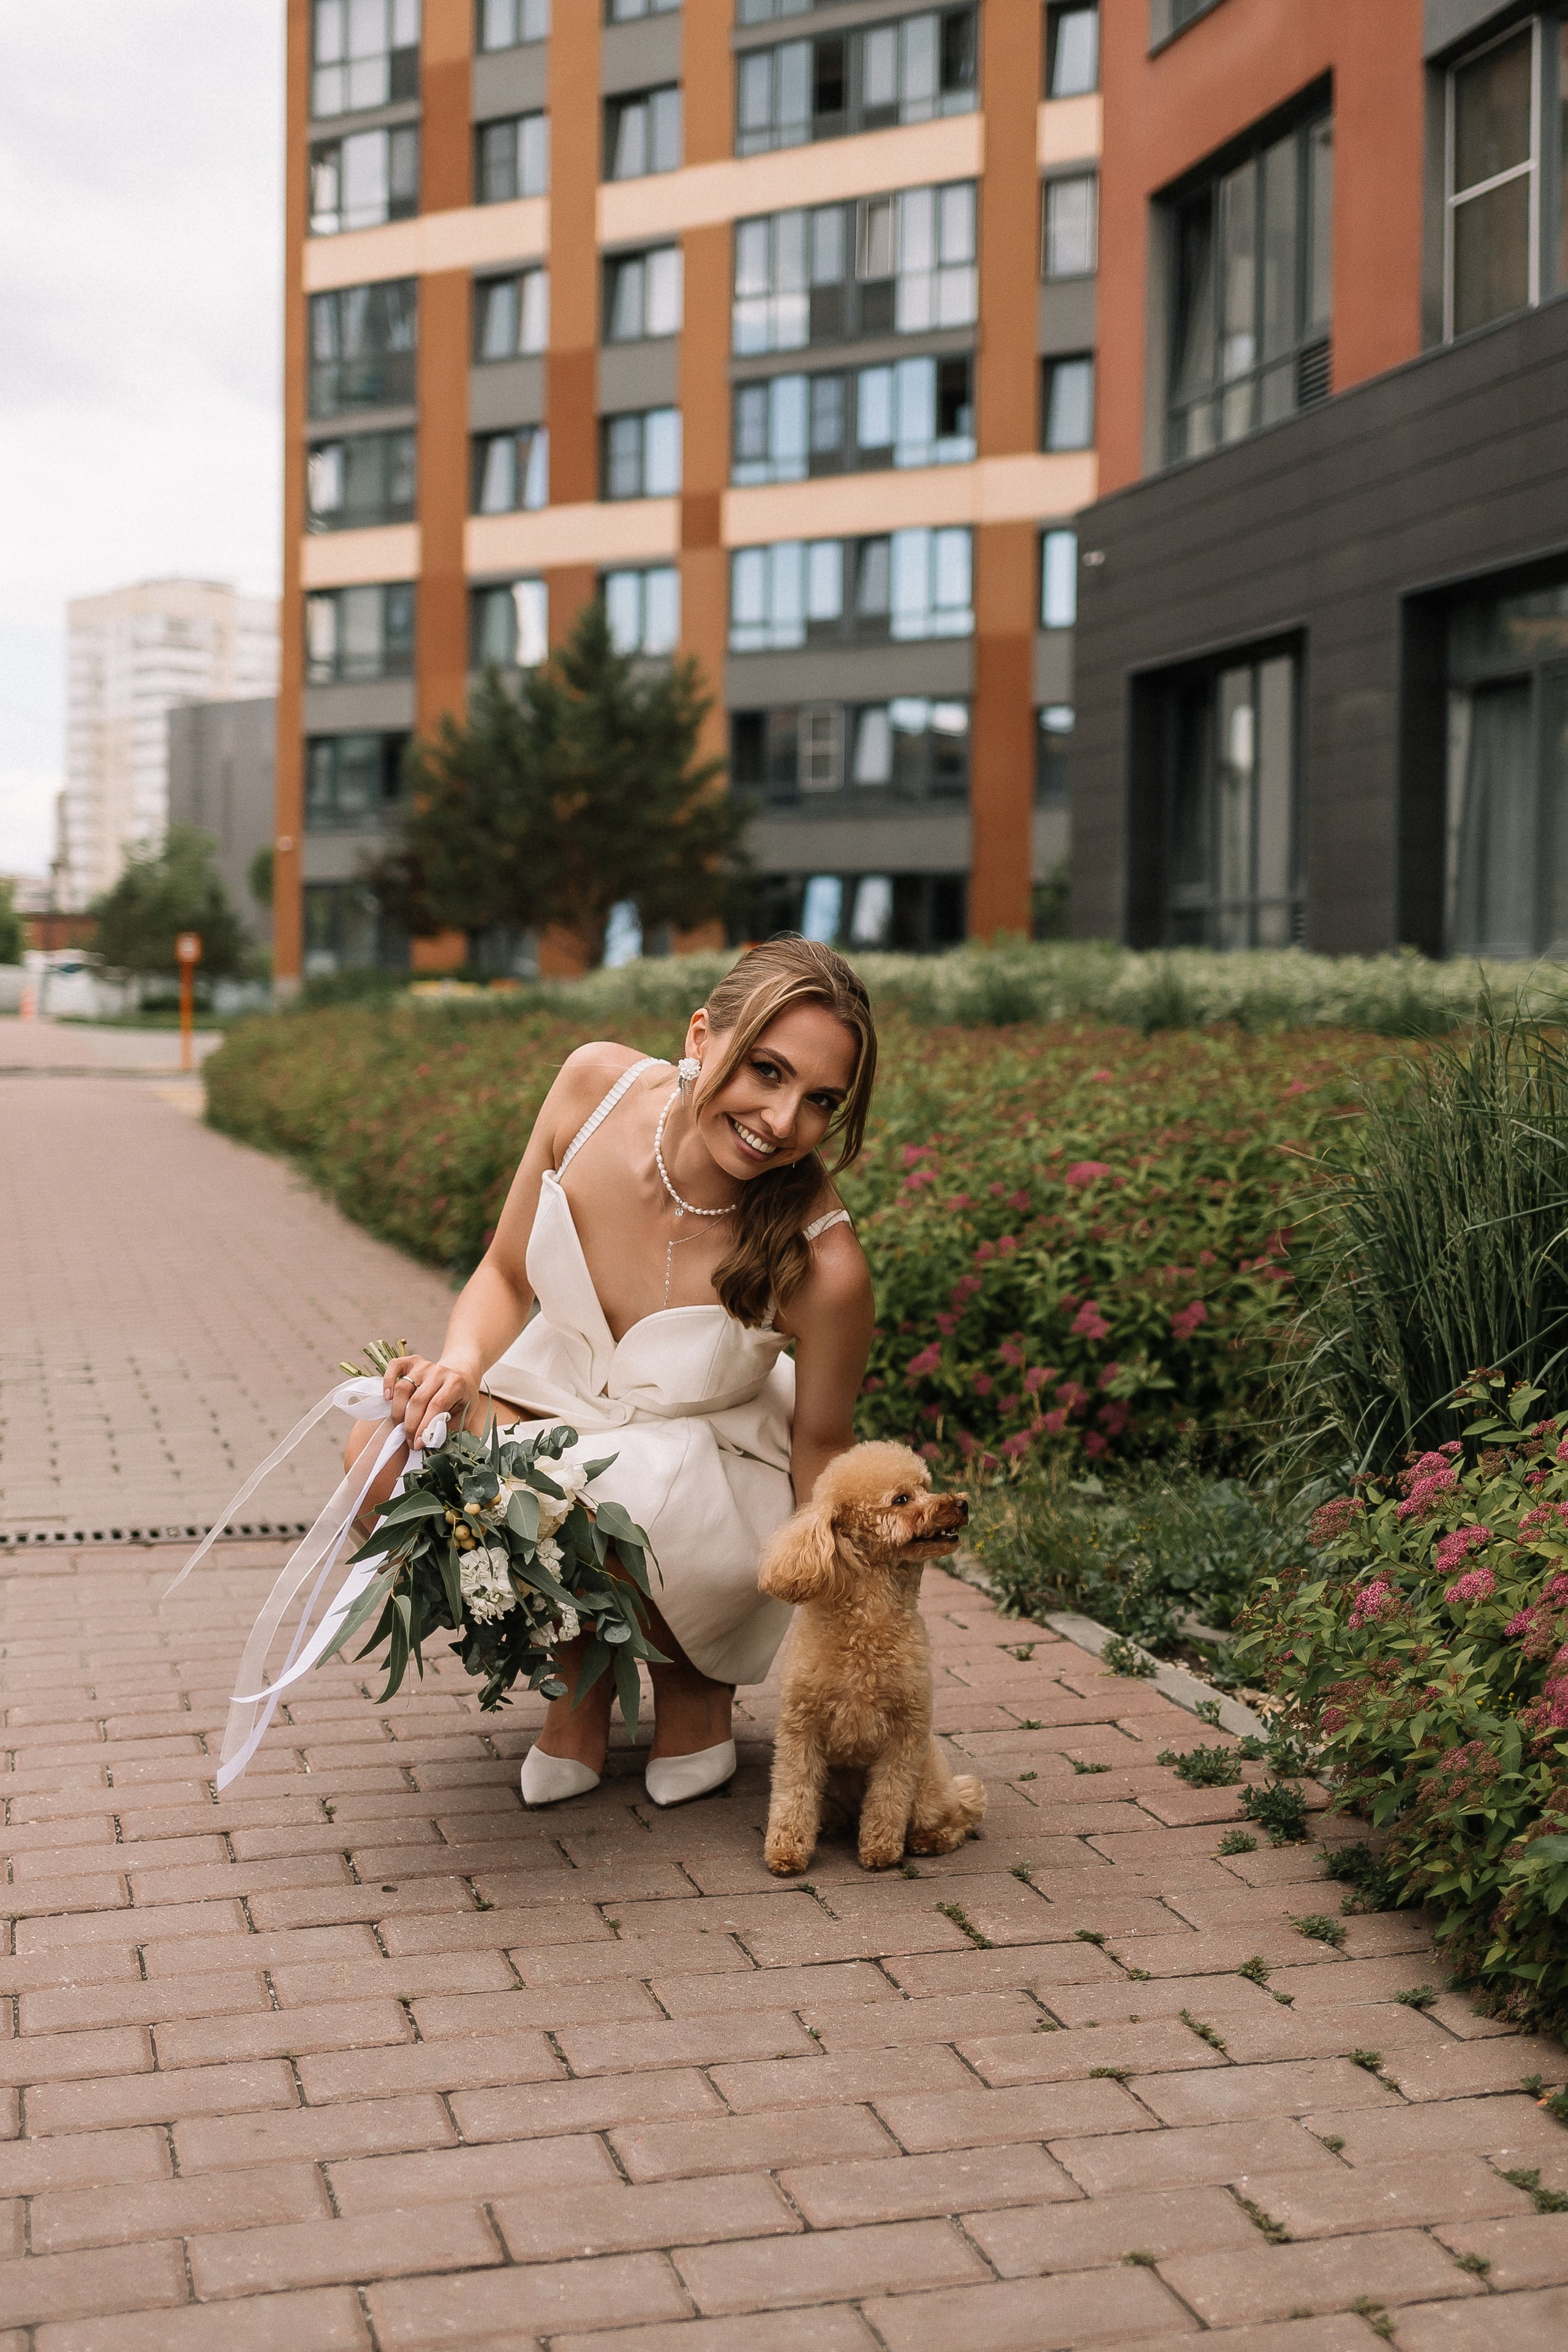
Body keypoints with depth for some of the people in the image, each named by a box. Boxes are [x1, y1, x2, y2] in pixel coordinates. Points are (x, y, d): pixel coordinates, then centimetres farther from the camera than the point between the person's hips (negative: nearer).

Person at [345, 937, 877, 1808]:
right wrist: (462, 1366, -25)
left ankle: (694, 1679, 2)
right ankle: (581, 1677, 3)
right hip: (561, 1401, 4)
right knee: (386, 1452, -26)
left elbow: (822, 1450, -12)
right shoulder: (599, 1084, -21)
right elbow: (507, 1276, -4)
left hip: (707, 1471, -3)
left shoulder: (821, 1263, -30)